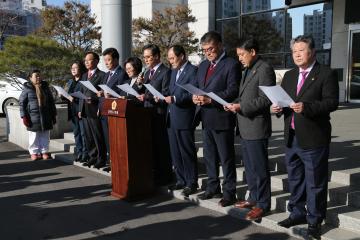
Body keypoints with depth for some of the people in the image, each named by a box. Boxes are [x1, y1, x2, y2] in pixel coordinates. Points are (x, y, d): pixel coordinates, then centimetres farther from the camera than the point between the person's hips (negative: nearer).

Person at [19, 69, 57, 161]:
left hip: (46, 117, 4)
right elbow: (22, 103, -2)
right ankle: (34, 152, 14)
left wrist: (53, 115, 14)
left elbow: (51, 102, 17)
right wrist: (24, 117, -9)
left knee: (45, 136, 7)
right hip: (33, 117, -4)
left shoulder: (45, 87, 12)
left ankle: (44, 151, 17)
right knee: (34, 136, 2)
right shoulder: (27, 89, -1)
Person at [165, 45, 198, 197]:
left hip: (184, 118, -8)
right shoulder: (174, 71, 18)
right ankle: (181, 180, 24)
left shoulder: (192, 71, -9)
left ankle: (191, 183, 10)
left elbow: (193, 94, -17)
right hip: (171, 118, 8)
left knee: (188, 152, 0)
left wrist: (175, 99, -23)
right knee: (175, 153, 13)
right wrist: (166, 97, 5)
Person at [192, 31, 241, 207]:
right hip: (206, 119, 8)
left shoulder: (231, 65, -9)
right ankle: (213, 189, 30)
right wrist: (195, 97, -5)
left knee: (226, 158, 2)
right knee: (209, 156, 16)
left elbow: (233, 91, -17)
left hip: (221, 118, -8)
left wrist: (210, 99, -23)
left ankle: (229, 193, 14)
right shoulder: (203, 65, 16)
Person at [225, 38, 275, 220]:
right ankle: (254, 198, 31)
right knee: (249, 167, 18)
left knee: (259, 168, 0)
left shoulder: (264, 70, -12)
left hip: (256, 128, -9)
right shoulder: (248, 70, 18)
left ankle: (263, 204, 12)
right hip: (245, 128, 10)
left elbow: (266, 99, -18)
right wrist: (234, 104, 4)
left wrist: (241, 106, -20)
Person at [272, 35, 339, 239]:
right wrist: (278, 107, -6)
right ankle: (297, 213, 33)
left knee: (315, 183, 4)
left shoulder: (326, 74, -7)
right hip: (292, 137, 7)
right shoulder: (289, 76, 14)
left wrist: (306, 107, -27)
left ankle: (314, 221, 18)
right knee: (295, 179, 18)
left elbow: (332, 102, -15)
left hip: (314, 138, -6)